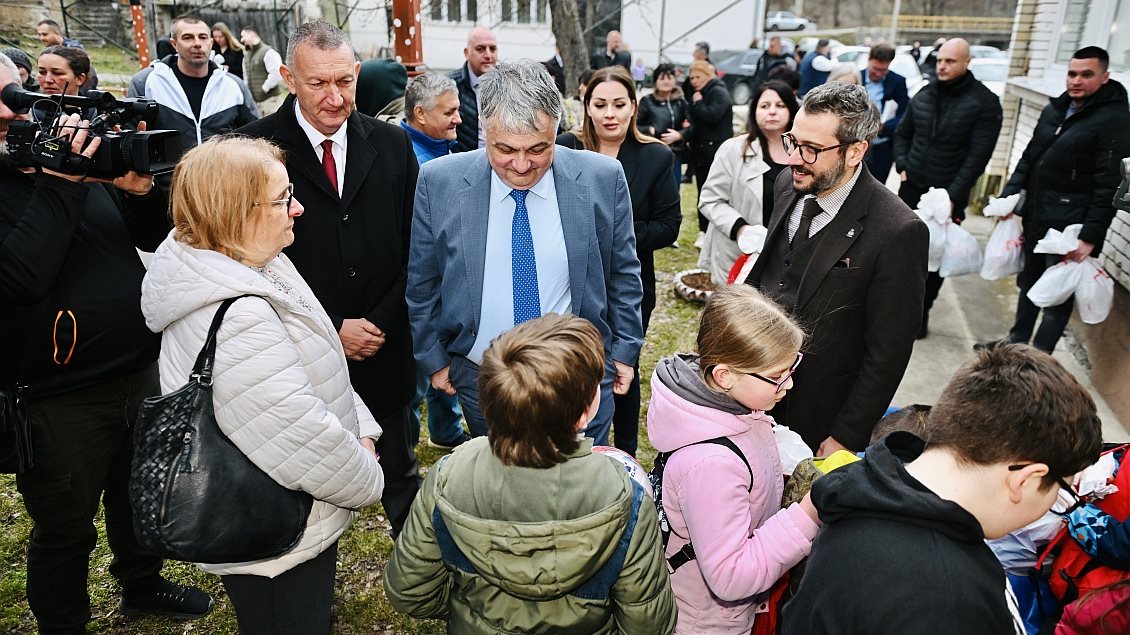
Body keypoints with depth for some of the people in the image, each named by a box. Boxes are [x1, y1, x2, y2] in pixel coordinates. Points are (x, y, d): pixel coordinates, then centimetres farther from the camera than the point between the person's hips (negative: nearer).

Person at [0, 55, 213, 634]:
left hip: (142, 372, 6)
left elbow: (157, 237, 5)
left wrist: (139, 189, -14)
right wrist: (60, 181, -26)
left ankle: (143, 587, 48)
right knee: (65, 531, 14)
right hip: (58, 400, -5)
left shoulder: (80, 154, 3)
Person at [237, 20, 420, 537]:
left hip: (385, 348, 3)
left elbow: (413, 248, 1)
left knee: (400, 471, 20)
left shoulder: (390, 143, 0)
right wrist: (331, 329, -13)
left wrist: (382, 324, -10)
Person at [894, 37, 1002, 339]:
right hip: (911, 188, 4)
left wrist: (953, 195, -19)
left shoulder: (985, 103, -9)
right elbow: (902, 133, 18)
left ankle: (921, 312, 16)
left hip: (947, 195, -4)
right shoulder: (924, 95, 6)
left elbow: (978, 155, -13)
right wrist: (902, 165, 2)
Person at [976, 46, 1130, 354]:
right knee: (1029, 282, 20)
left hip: (1068, 228, -7)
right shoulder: (1055, 109, 11)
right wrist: (1009, 195, 8)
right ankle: (1017, 340, 35)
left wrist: (1090, 236, -19)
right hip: (1035, 218, 7)